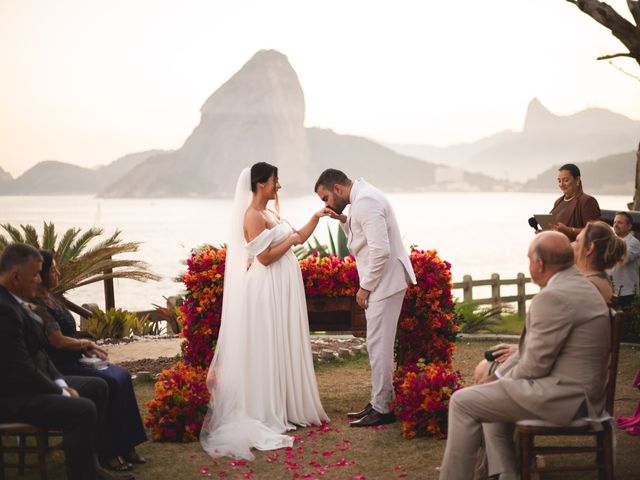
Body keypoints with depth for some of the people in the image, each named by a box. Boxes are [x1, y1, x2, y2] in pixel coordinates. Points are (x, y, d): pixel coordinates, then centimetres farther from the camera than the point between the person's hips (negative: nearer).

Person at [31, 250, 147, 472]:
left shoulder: (52, 299, 13)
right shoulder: (37, 305, -17)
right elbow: (58, 341, -22)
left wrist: (87, 348, 2)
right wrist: (86, 343, -5)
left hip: (72, 361, 9)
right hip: (57, 368, -9)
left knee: (122, 376, -7)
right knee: (110, 383, -23)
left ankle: (125, 446, -6)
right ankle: (107, 453, -13)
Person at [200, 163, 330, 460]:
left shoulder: (271, 214, 13)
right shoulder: (253, 216, -16)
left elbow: (297, 239, 16)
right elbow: (265, 257, -20)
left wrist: (316, 217, 6)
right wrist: (291, 240, -10)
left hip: (283, 289, 9)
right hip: (267, 290, -9)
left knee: (283, 346, 13)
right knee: (267, 348, -3)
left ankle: (286, 405, 21)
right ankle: (267, 412, 4)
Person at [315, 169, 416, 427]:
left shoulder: (365, 202, -19)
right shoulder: (363, 198, 14)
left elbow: (380, 250, -25)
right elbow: (361, 239, 23)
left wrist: (365, 287, -17)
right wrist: (343, 220, 7)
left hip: (385, 282, -11)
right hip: (381, 282, 11)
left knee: (378, 345, -5)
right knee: (377, 344, 15)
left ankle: (381, 409, 1)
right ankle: (379, 402, 23)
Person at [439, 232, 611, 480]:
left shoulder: (554, 297, -22)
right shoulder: (577, 284, 11)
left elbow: (536, 364, -19)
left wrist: (503, 379, 0)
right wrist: (498, 376, 12)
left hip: (563, 395, -11)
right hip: (577, 388, 11)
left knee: (463, 402, -6)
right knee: (490, 397, 27)